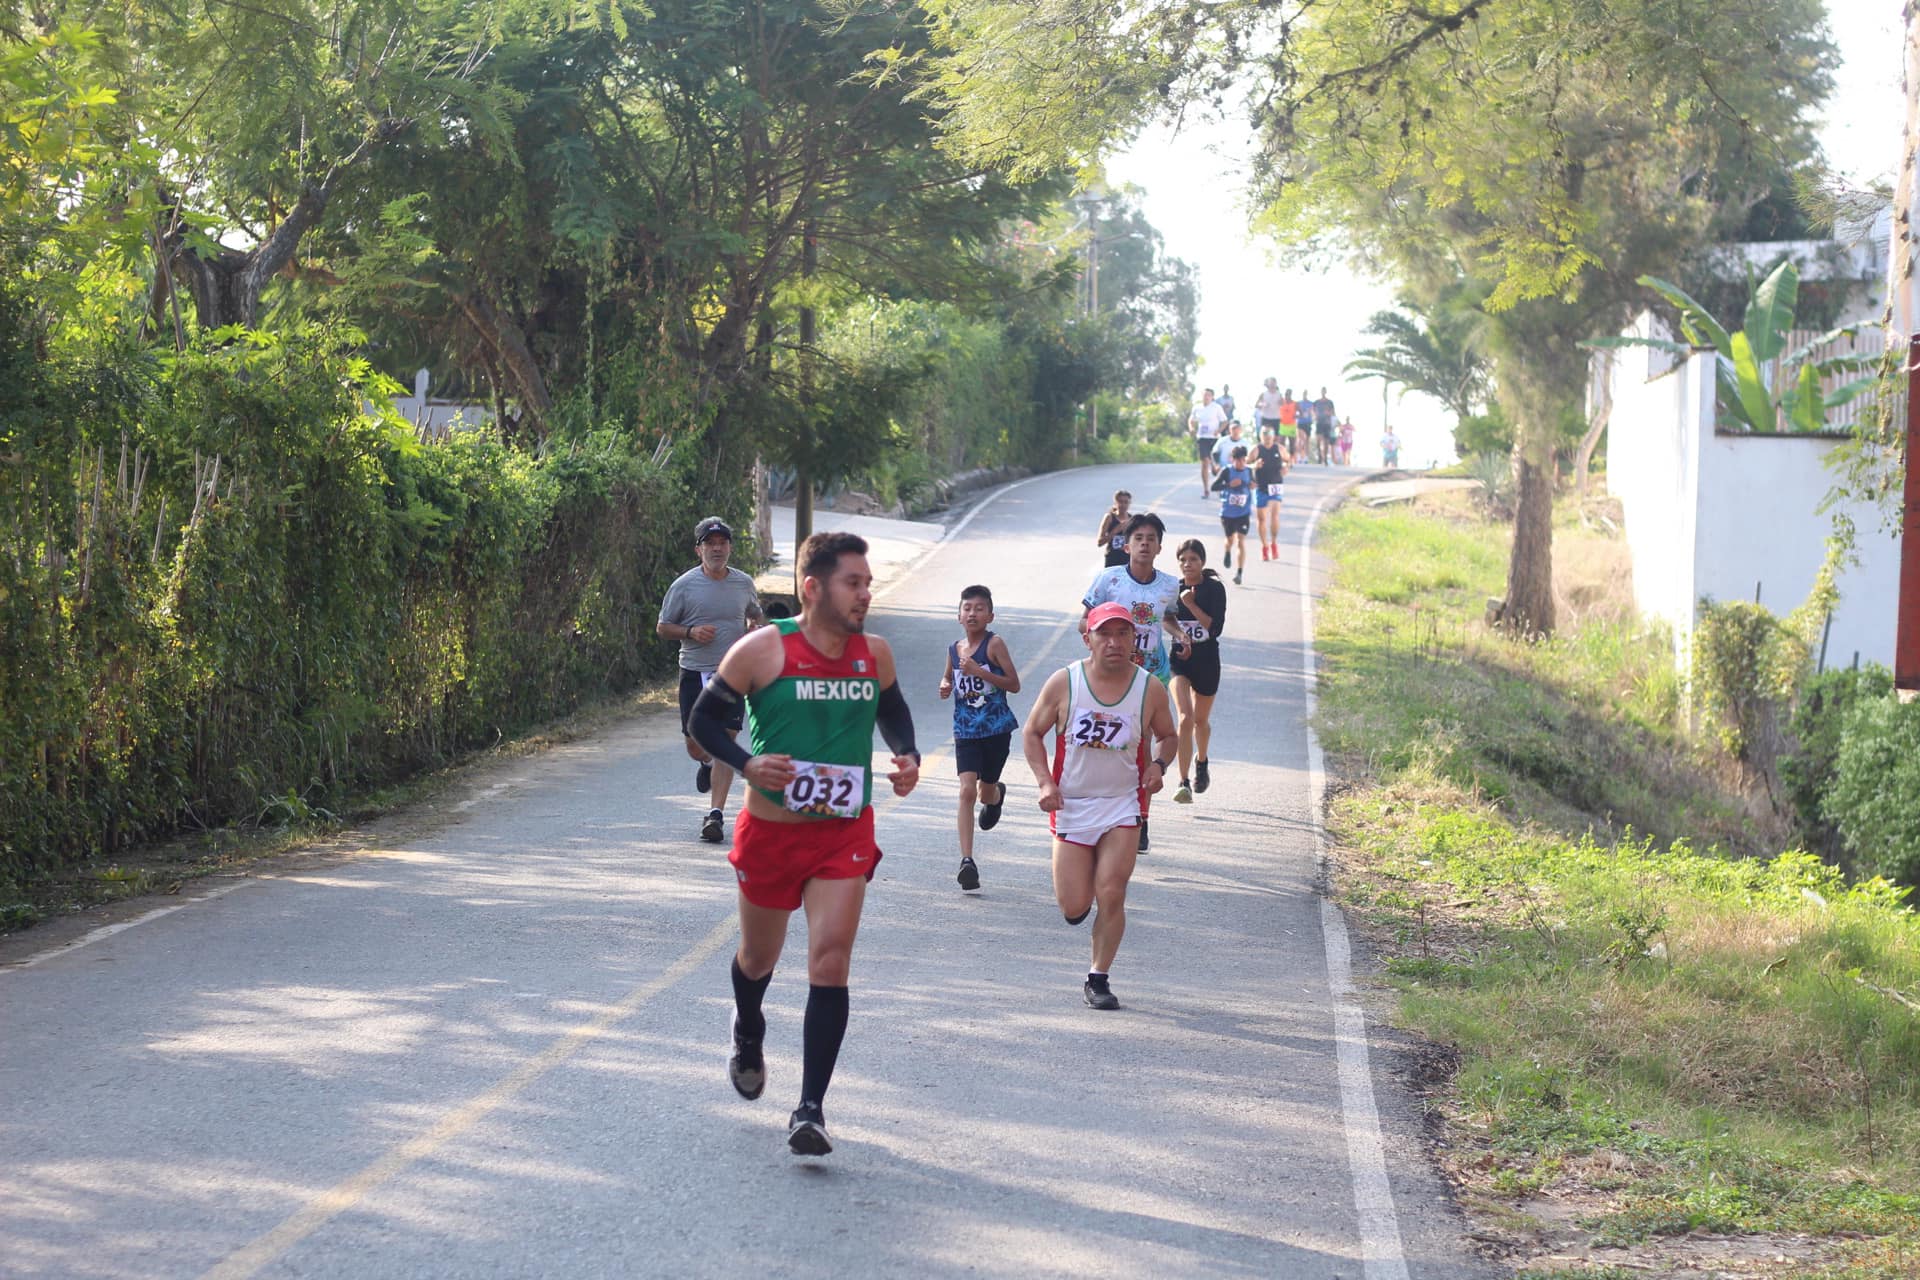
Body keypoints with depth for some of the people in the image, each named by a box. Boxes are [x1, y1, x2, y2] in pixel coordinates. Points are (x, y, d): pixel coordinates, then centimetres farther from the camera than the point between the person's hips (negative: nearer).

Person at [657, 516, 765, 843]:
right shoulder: (684, 585, -2)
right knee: (694, 744, 5)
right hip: (694, 673, 0)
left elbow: (756, 615, 24)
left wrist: (753, 628, 0)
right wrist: (691, 632, -14)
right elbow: (662, 627, 4)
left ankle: (716, 814, -6)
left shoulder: (744, 583, 6)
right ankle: (707, 764, 43)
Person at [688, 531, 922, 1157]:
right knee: (758, 957, 18)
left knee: (830, 961, -13)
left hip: (845, 831, 1)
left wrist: (907, 757, 0)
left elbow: (892, 709, 20)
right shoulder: (762, 650, -12)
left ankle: (811, 1109, -9)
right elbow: (705, 717, -4)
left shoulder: (875, 654, -1)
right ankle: (748, 1037, 53)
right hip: (770, 829, -1)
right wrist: (746, 763, -21)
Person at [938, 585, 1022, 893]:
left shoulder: (994, 644, -9)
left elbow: (1014, 684, -11)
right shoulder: (954, 649, 5)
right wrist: (945, 685, 1)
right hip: (965, 730, 2)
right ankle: (966, 861, -15)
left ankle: (996, 793, 55)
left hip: (997, 729, -2)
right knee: (967, 790, -13)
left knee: (985, 792, 14)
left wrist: (980, 671, -22)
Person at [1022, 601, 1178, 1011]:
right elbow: (1032, 733, 3)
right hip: (1071, 805, 0)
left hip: (1123, 805, 0)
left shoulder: (1150, 690, -4)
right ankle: (1078, 885, 36)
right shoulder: (1064, 683, -7)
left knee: (1111, 897, -9)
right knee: (1074, 908, -2)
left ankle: (1098, 979, 8)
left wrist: (1159, 764, -9)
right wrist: (1045, 782, -10)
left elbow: (1168, 736, 13)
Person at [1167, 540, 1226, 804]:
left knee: (1201, 720, 17)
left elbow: (1216, 627, -16)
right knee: (1185, 718, -17)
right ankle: (1184, 783, -17)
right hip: (1178, 659, 0)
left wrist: (1191, 605, -20)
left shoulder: (1215, 589, -7)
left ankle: (1201, 763, 48)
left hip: (1206, 660, 0)